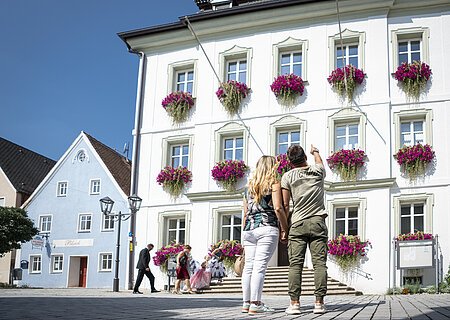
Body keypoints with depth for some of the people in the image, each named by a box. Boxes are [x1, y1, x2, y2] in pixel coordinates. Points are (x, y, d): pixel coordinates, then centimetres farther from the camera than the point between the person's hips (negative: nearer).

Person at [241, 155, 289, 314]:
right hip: (267, 228, -5)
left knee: (249, 266, 6)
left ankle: (246, 302, 8)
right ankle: (255, 304, -11)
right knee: (260, 266, -9)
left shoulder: (250, 185, 18)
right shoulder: (274, 183, 2)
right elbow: (278, 208, -9)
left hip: (249, 229, 6)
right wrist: (285, 228, -2)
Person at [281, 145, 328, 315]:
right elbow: (320, 163, 35)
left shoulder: (288, 176, 2)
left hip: (297, 224, -1)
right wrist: (315, 151, 56)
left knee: (295, 264, -2)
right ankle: (319, 302, -5)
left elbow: (285, 205, 0)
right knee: (319, 262, -1)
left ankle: (294, 303, -6)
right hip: (317, 223, 1)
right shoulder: (317, 170, 8)